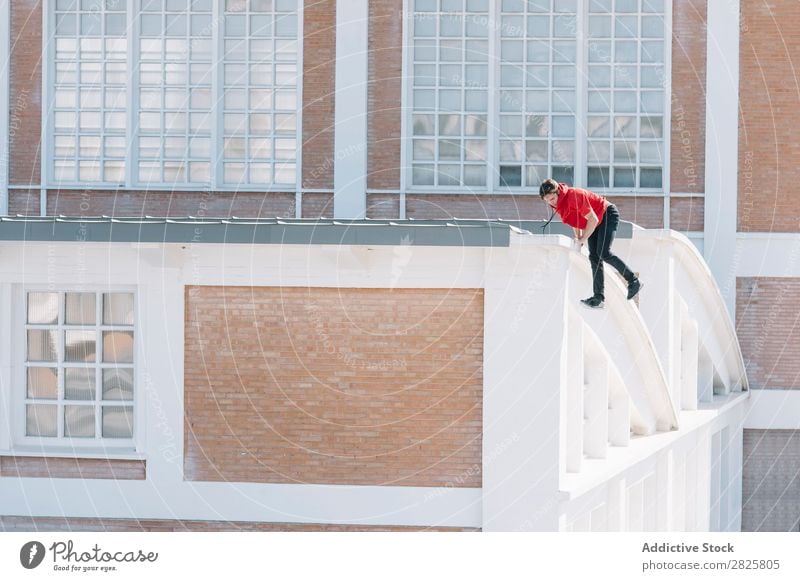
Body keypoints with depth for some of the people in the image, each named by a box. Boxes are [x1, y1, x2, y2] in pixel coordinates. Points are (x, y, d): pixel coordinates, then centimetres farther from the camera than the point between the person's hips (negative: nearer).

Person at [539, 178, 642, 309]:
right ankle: (598, 298, -3)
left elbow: (592, 219, -28)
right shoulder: (556, 204, -4)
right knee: (594, 257, 0)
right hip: (596, 222, 9)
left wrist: (583, 239, -21)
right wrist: (579, 237, 6)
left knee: (603, 253, -21)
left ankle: (634, 281, -12)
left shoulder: (574, 196, -31)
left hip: (608, 215, -9)